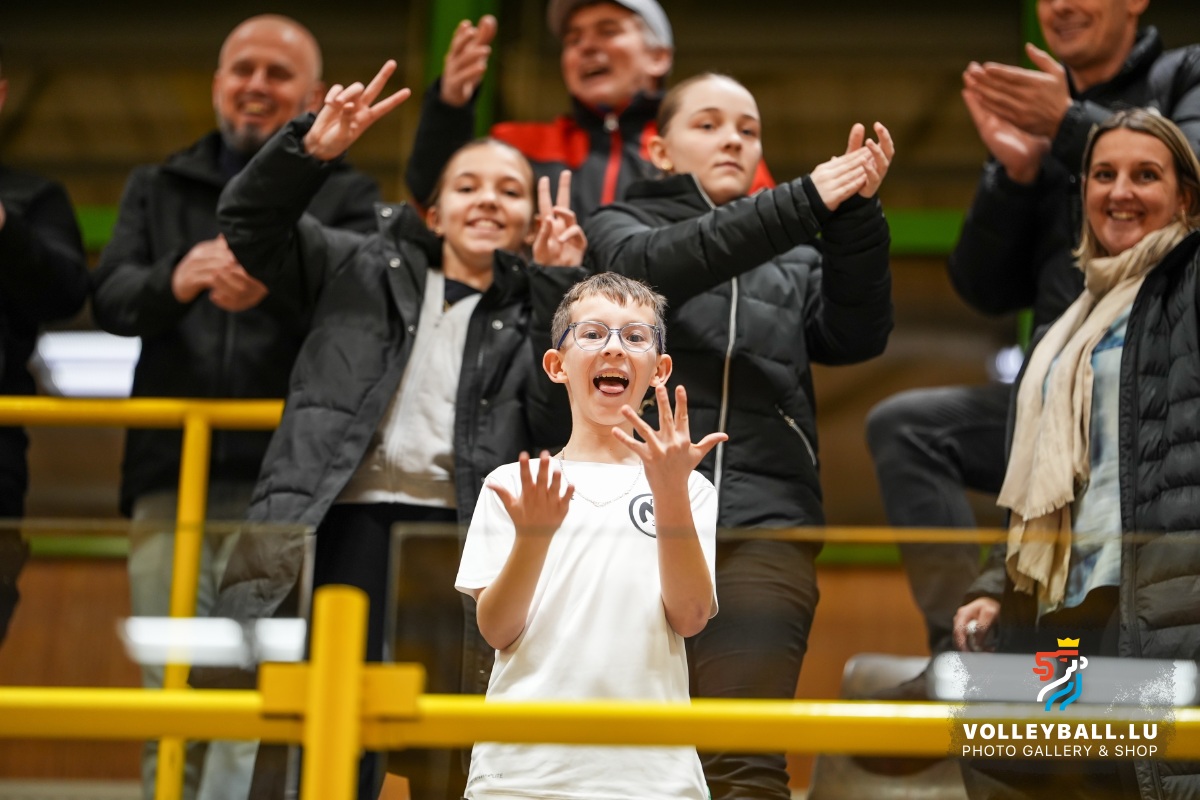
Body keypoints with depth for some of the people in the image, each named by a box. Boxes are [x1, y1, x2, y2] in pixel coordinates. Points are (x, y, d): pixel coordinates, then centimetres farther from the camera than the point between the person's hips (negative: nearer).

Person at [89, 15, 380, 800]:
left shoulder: (346, 195, 11)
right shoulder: (157, 188, 20)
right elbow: (109, 297, 4)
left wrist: (275, 286, -27)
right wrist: (174, 280, -18)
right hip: (171, 476, 3)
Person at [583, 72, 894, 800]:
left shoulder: (797, 261, 24)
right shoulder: (620, 227, 17)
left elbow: (857, 335, 5)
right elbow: (655, 266, -7)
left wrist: (856, 214, -11)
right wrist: (803, 203, -17)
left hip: (764, 527, 1)